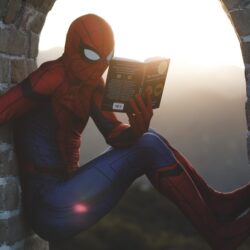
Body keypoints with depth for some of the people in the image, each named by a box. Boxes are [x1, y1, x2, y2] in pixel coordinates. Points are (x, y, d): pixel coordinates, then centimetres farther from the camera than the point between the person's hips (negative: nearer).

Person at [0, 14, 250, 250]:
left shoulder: (90, 85, 10)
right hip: (51, 206, -9)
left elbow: (114, 134, -2)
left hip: (65, 189, 9)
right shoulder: (54, 76, -16)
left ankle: (215, 203, 3)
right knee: (149, 146, -15)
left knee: (148, 138, 4)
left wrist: (136, 130, -22)